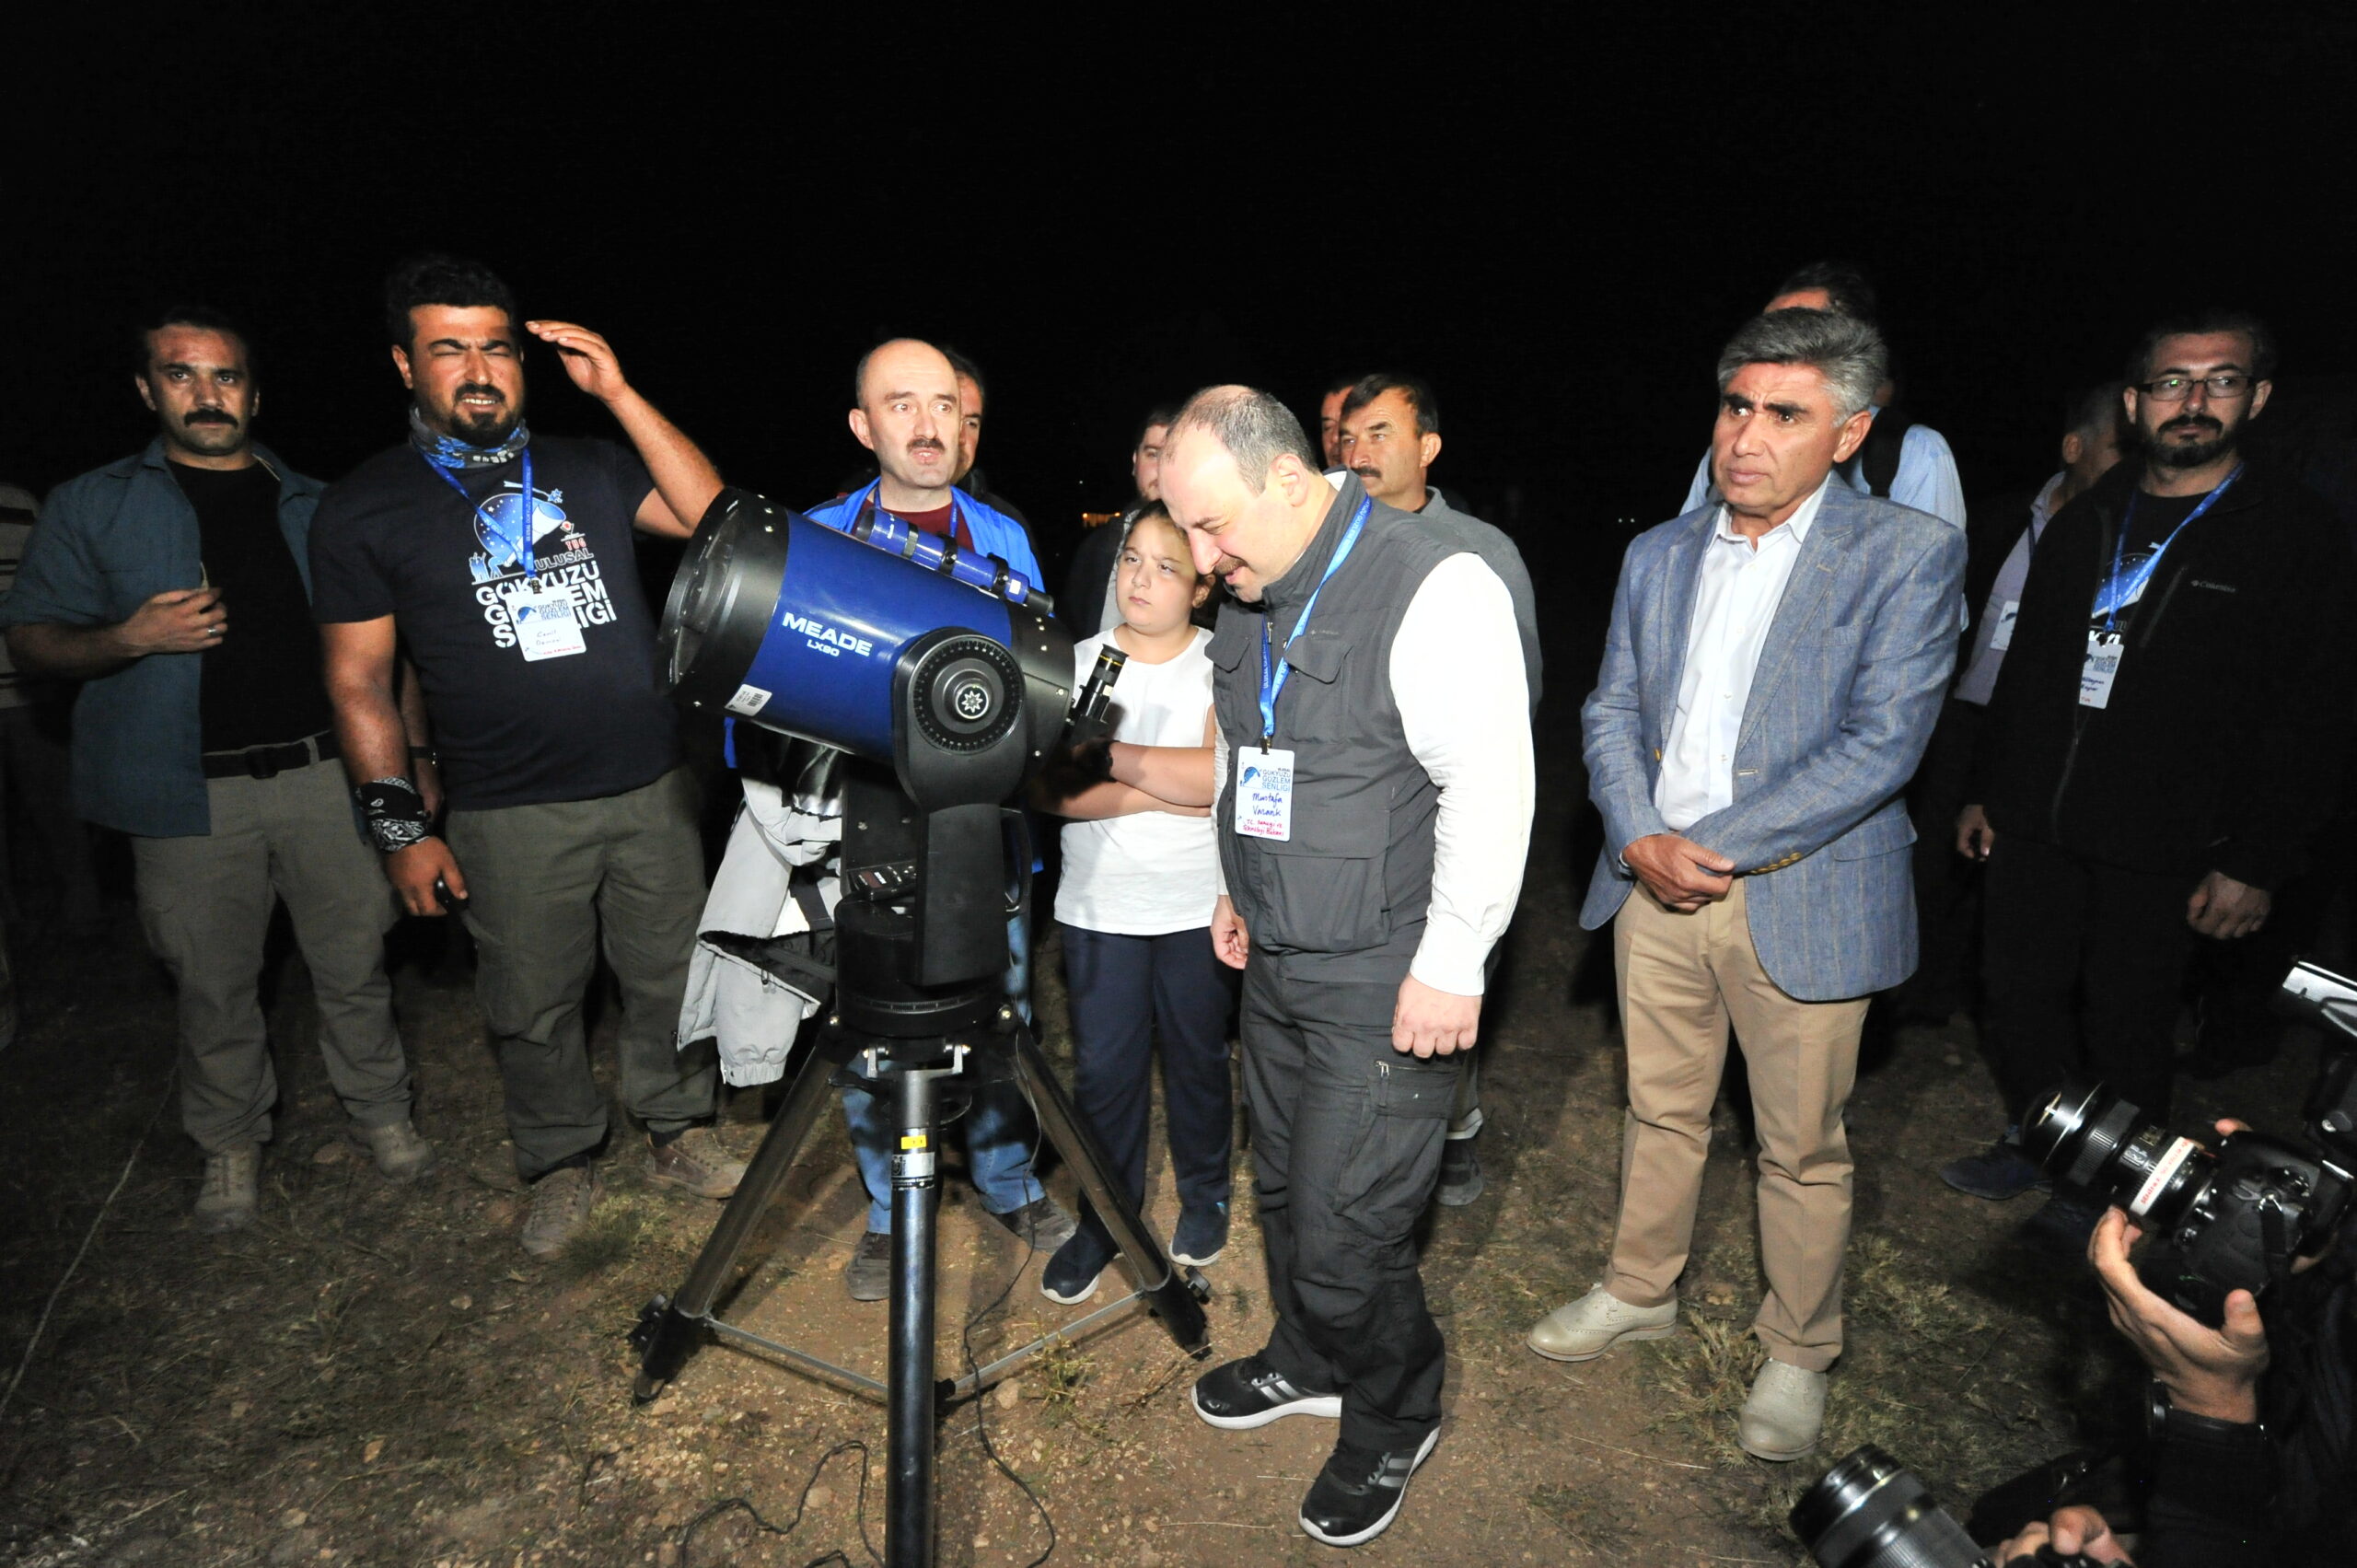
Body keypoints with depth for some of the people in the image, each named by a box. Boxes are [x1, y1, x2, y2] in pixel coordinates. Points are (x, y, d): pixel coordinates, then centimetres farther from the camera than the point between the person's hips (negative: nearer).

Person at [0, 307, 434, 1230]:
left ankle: (380, 1113, 22)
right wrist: (129, 639, -14)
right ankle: (230, 1145, 26)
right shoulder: (91, 507, 8)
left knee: (354, 961, 5)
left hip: (325, 772, 1)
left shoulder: (317, 508, 12)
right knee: (213, 985, 8)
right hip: (190, 795, -1)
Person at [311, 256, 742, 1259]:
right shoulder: (363, 508, 2)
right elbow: (359, 681, 1)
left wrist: (617, 392, -8)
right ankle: (562, 1163, 31)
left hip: (651, 788, 2)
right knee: (533, 1008, 10)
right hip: (510, 817, -2)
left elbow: (711, 517, -6)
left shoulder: (589, 468, 9)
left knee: (672, 977, 11)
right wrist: (402, 828, -5)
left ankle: (679, 1130, 32)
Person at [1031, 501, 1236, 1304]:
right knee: (1102, 1068, 5)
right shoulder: (1074, 663, 1)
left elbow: (1222, 773, -20)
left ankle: (1204, 1198, 35)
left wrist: (1105, 753, -21)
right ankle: (1102, 1218, 25)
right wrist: (1171, 791, -19)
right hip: (1097, 908, 1)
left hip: (1198, 907, -1)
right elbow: (1053, 789, -11)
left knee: (1197, 1057, 13)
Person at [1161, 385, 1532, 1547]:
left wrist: (1450, 965, -18)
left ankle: (1393, 1425, 29)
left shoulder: (1435, 588, -19)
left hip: (1386, 986, -8)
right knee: (1284, 1190, 21)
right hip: (1277, 965, 8)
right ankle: (1308, 1363, 47)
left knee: (1345, 1235, 0)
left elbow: (1490, 789, -20)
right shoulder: (1249, 599, 7)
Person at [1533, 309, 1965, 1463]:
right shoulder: (1658, 554, 7)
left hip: (1800, 899, -4)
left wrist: (1709, 847, -17)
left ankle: (1798, 1354, 33)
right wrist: (1639, 839, -10)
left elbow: (1880, 747, -15)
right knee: (1660, 1109, 19)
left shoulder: (1908, 555, -8)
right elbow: (1611, 712, 7)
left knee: (1802, 1148, 11)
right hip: (1654, 885, 4)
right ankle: (1640, 1292, 39)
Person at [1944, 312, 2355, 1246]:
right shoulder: (2082, 522, 10)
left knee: (2125, 1021, 8)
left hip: (2160, 850, -4)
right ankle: (2034, 1142, 33)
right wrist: (1984, 790, 13)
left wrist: (2257, 865, -11)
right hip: (2034, 822, 4)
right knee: (2018, 992, 12)